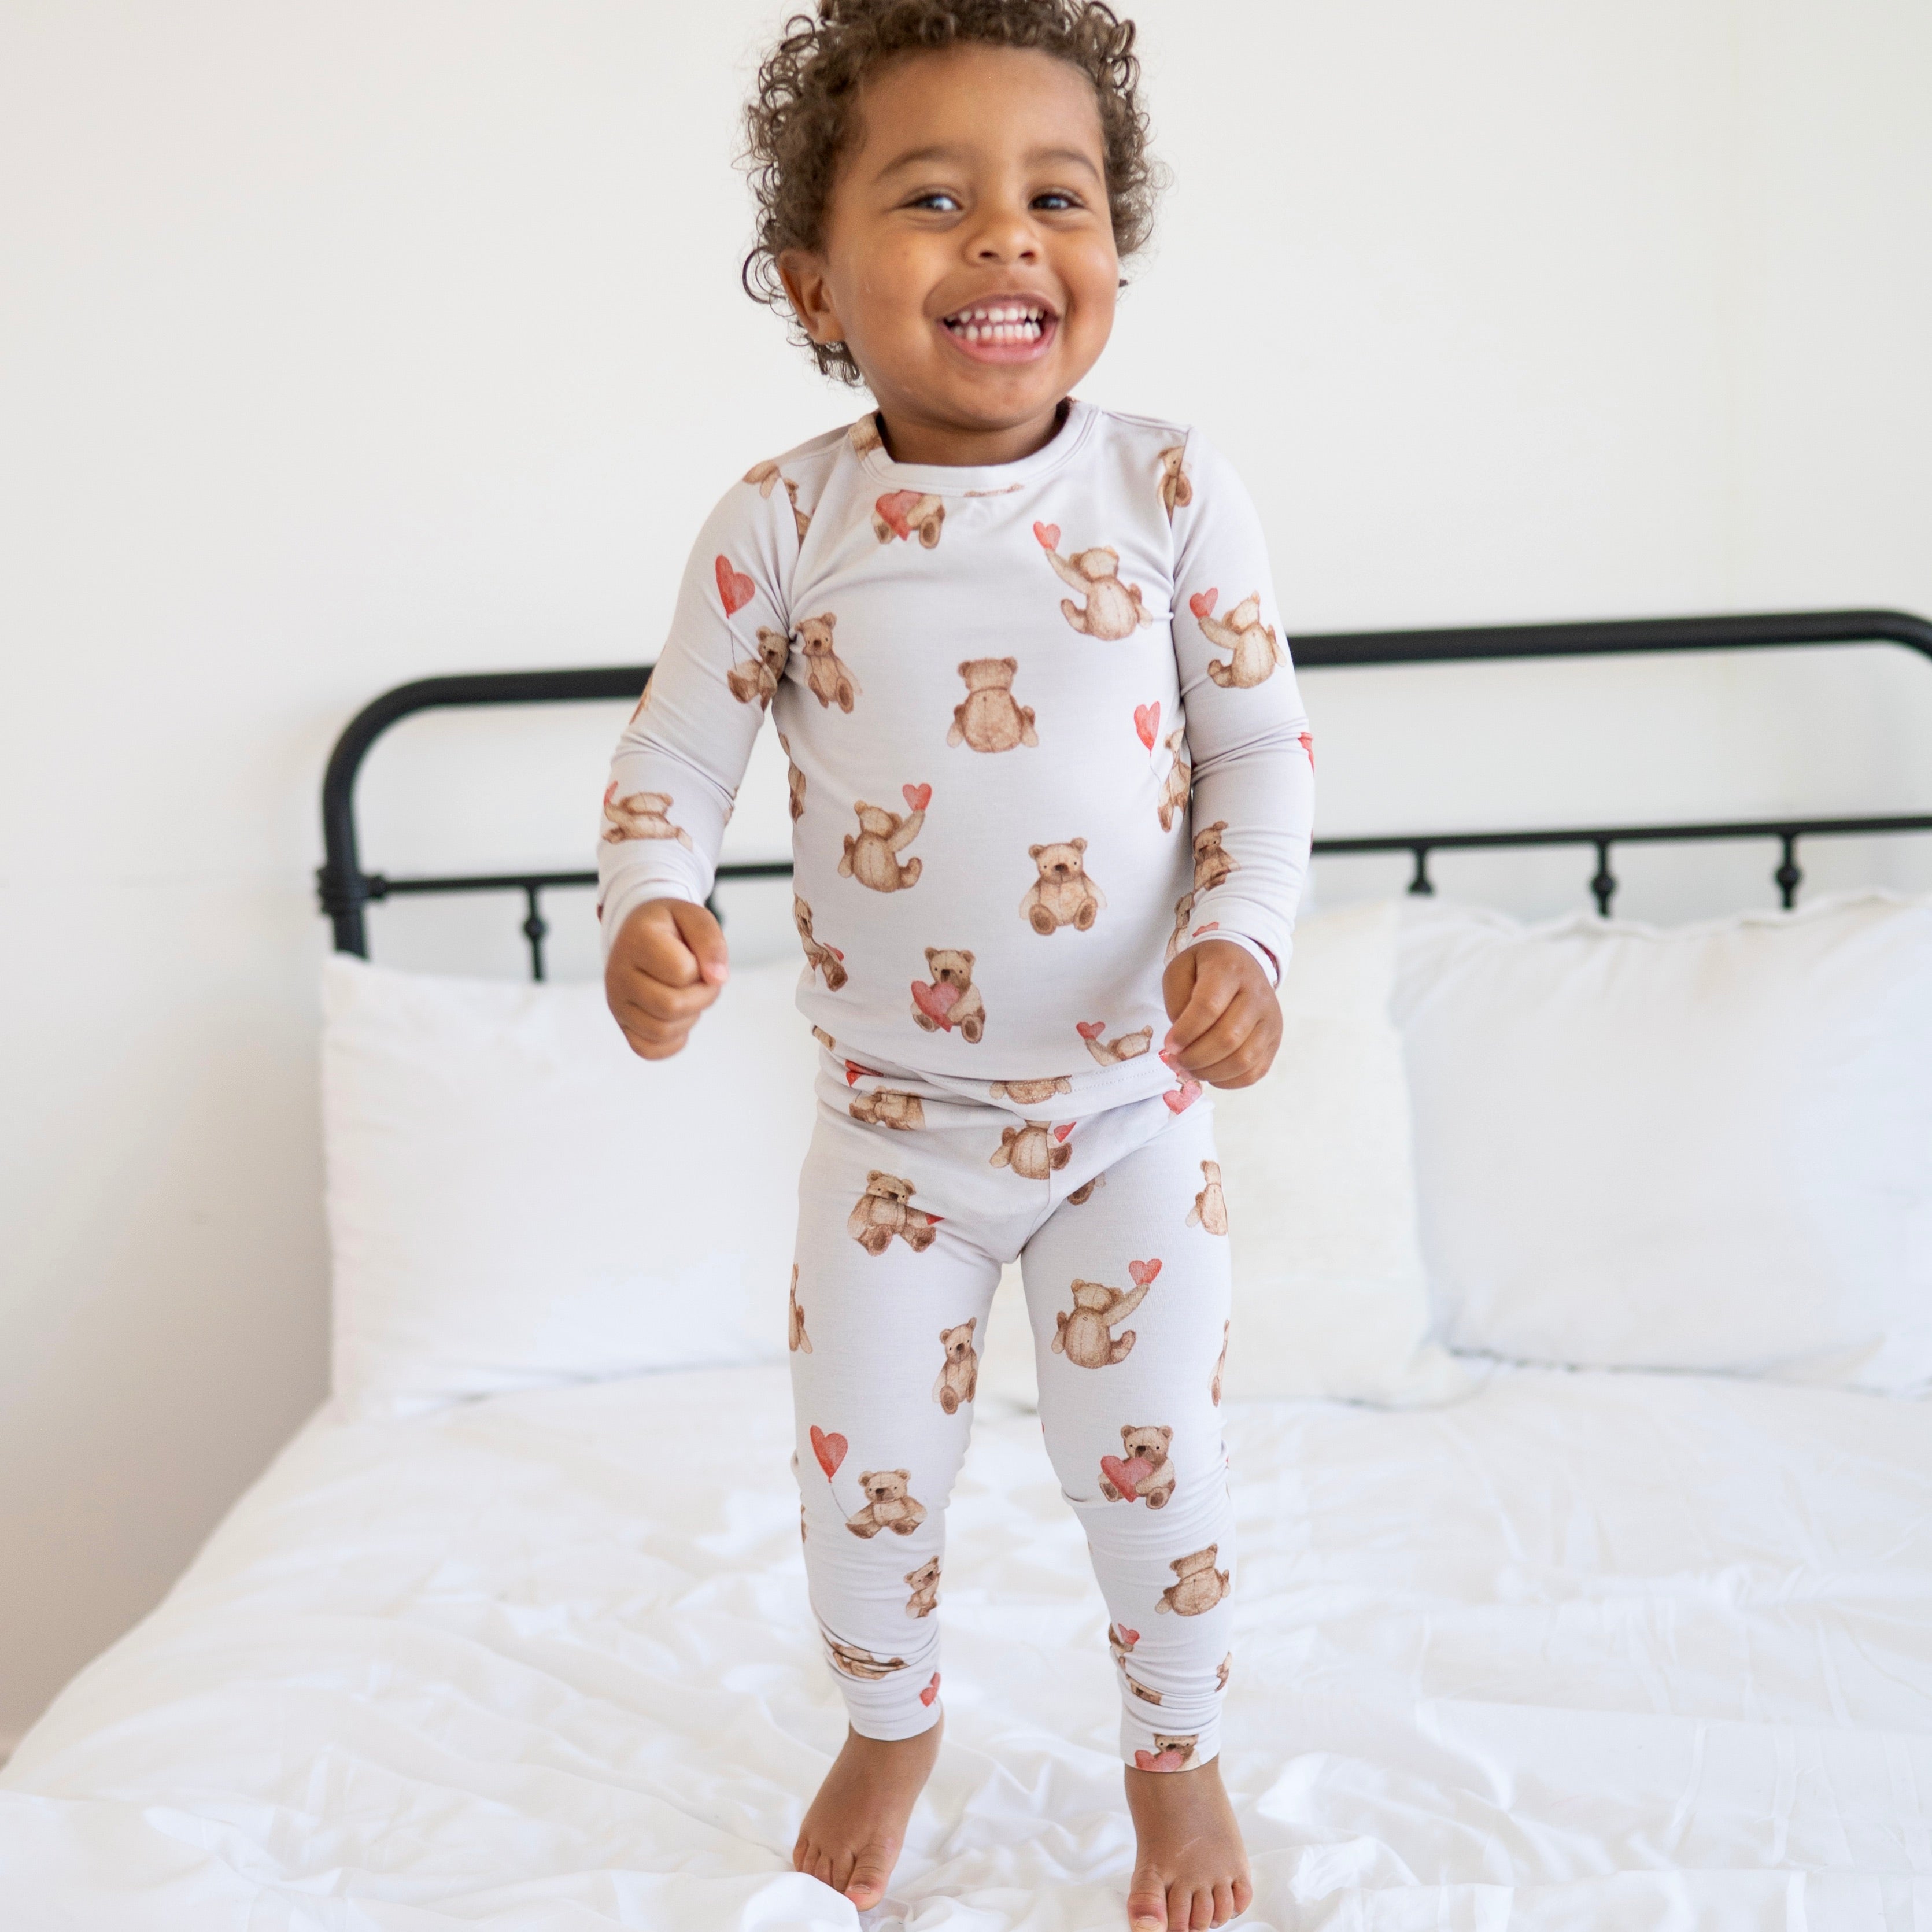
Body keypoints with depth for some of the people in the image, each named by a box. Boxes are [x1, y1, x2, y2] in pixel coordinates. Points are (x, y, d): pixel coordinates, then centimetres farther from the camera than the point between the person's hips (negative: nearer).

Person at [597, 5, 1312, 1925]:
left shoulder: (1171, 491, -8)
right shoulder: (782, 519, -9)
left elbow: (1261, 741, -2)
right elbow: (675, 746, -3)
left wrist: (1240, 932, -17)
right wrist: (646, 908, -22)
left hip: (1133, 1101, 0)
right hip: (890, 1115, 1)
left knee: (1151, 1460, 10)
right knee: (863, 1465, 12)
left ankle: (1175, 1752, 40)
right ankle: (890, 1727, 45)